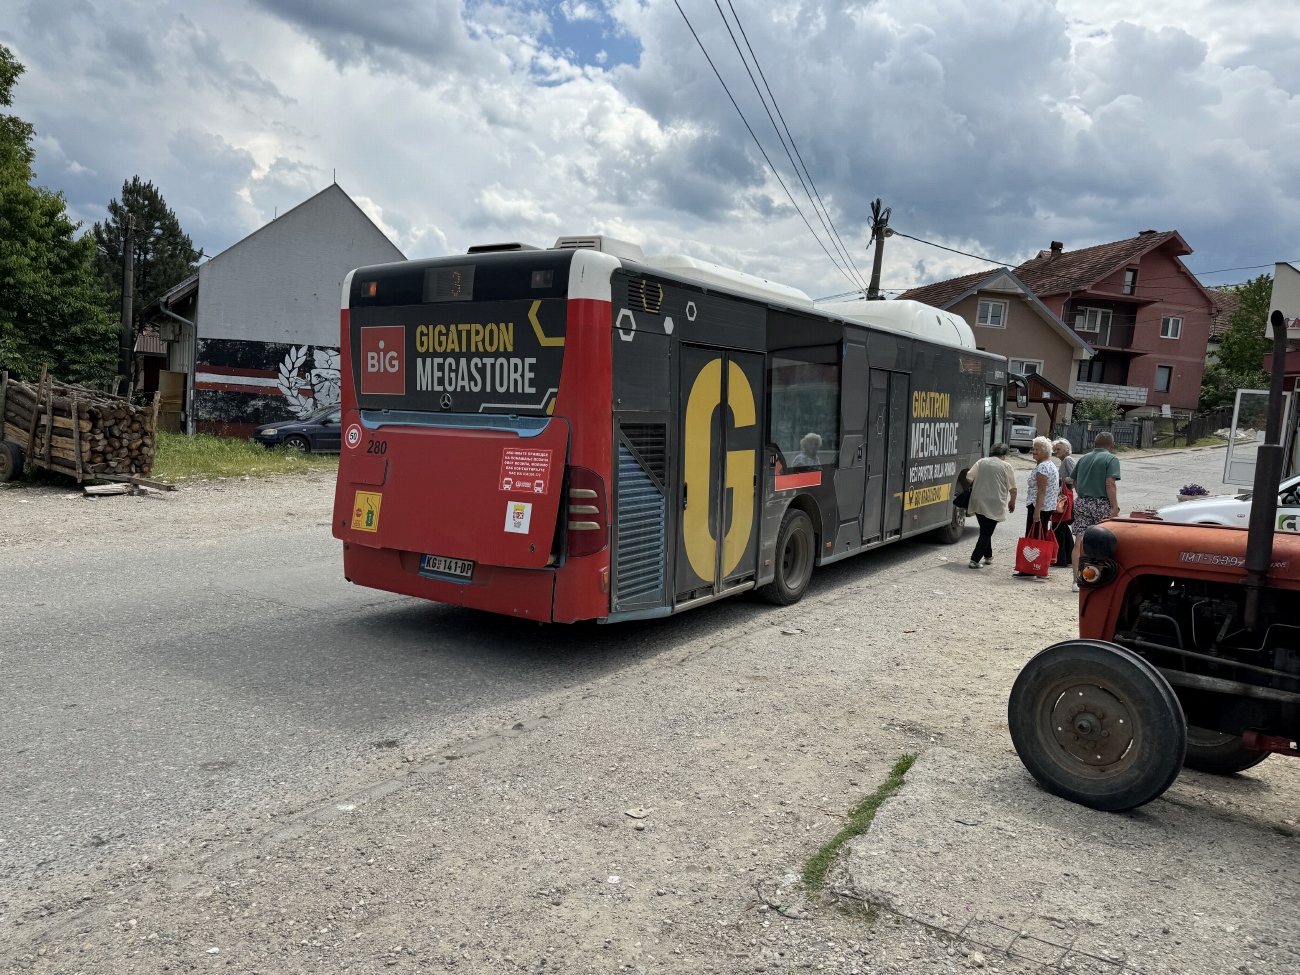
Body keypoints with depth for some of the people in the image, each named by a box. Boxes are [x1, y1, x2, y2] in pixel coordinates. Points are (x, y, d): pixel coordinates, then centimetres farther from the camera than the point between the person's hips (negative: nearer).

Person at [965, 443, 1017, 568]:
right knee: (986, 533, 1)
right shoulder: (1006, 466, -2)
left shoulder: (981, 462, 6)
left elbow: (969, 477, 2)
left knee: (985, 531, 20)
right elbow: (1013, 489, -2)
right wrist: (1012, 502, 14)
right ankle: (975, 560, -7)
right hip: (994, 505, -4)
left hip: (978, 502, 4)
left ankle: (988, 557, 26)